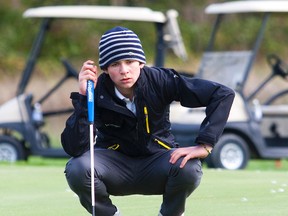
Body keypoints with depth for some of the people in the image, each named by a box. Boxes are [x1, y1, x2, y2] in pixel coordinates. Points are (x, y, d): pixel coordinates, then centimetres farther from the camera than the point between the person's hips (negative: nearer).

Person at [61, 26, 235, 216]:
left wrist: (204, 146, -27)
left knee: (188, 169, -32)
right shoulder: (98, 92, -19)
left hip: (157, 159, 0)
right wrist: (83, 96, -34)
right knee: (77, 168, -30)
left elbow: (223, 94, -19)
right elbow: (73, 148, -29)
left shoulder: (159, 81, -19)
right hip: (114, 162, 0)